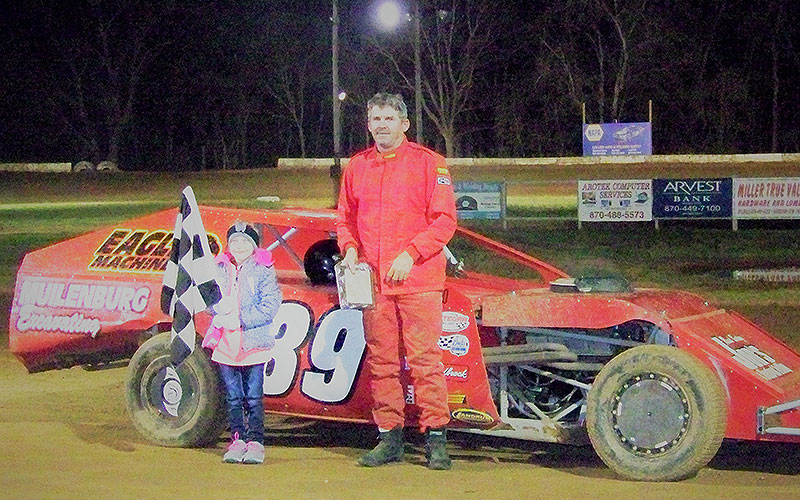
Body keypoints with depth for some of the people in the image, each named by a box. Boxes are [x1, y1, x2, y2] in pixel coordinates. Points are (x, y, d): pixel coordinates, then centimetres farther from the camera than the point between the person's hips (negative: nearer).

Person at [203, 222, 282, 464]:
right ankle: (237, 439, 15)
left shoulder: (263, 271, -1)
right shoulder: (219, 270, 12)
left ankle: (255, 441, 4)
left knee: (253, 397, -2)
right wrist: (218, 307, -9)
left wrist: (240, 320, -15)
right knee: (233, 397, 8)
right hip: (225, 343, 4)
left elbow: (270, 307, -8)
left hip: (253, 343, -4)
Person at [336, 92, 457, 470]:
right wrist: (350, 249, 1)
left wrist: (410, 255, -14)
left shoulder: (428, 162, 0)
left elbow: (444, 219, -4)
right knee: (381, 361, 6)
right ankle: (389, 438, 13)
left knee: (425, 358, -7)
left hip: (418, 280, -4)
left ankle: (435, 438, -3)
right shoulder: (357, 166, 14)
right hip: (373, 282, 4)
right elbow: (345, 218, 21)